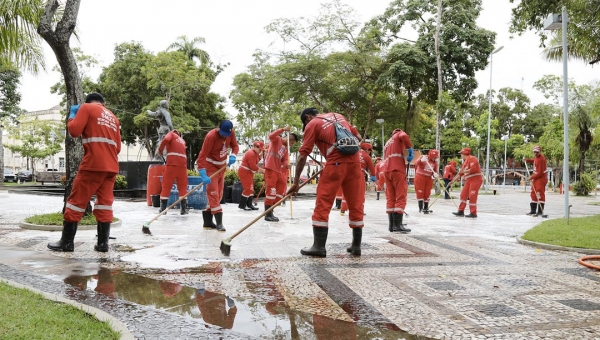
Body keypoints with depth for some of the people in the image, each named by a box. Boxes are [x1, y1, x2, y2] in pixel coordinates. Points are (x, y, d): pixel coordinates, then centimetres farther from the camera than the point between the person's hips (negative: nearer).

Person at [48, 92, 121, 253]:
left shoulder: (86, 107, 5)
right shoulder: (113, 117, 22)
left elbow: (74, 130, -5)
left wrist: (72, 115, 11)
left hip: (93, 164, -6)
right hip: (111, 166, 6)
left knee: (76, 201, 2)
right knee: (105, 203, 6)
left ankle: (67, 242, 5)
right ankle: (103, 243, 3)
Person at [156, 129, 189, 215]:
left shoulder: (171, 134, 13)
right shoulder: (182, 141, 29)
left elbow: (166, 139, -8)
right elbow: (180, 151, 21)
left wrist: (159, 150, 3)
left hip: (172, 163, -4)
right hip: (182, 164, 4)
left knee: (166, 186, 3)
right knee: (183, 187, 9)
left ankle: (163, 208, 4)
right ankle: (184, 209, 5)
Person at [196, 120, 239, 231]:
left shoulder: (231, 133, -11)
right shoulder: (211, 136, -28)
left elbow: (235, 146, 4)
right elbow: (202, 156, -30)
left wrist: (233, 156, -19)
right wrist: (203, 175, -38)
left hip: (222, 166, 7)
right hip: (210, 166, -7)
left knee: (219, 194, 9)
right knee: (213, 193, -11)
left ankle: (208, 221, 17)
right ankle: (219, 222, -11)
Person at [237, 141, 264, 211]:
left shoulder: (254, 153, 14)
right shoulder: (251, 154, -20)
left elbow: (256, 162, 12)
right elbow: (253, 167, -24)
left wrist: (260, 155, 1)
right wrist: (262, 170, -15)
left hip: (249, 173, 11)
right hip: (244, 172, -11)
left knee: (251, 189, 12)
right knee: (248, 188, -11)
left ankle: (249, 204, 16)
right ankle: (242, 205, -5)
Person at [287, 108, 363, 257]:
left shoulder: (312, 124, 7)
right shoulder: (338, 115, 24)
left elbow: (303, 155, 2)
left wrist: (296, 182, 4)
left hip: (336, 162, -6)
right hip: (354, 161, 6)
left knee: (323, 204, 0)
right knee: (356, 204, 10)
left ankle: (319, 246, 0)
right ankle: (356, 245, 15)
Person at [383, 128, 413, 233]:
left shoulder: (387, 144, 32)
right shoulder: (399, 134, 13)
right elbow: (404, 136, -13)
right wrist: (410, 149, -6)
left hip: (387, 171, 7)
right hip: (397, 170, -7)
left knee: (390, 198, 8)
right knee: (401, 197, -6)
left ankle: (392, 225, 8)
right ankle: (398, 224, -12)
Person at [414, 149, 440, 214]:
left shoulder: (435, 162, 6)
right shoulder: (423, 157, -10)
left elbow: (435, 171, 12)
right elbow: (416, 164, -23)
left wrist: (435, 174, -13)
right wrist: (421, 160, -44)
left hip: (429, 178, 5)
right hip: (420, 177, -5)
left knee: (427, 193, 7)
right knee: (420, 192, -4)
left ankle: (425, 208, 15)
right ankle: (420, 207, 1)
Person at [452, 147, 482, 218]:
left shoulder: (472, 159, -12)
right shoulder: (465, 161, 17)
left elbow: (473, 169, -25)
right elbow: (461, 172, 22)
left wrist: (464, 171, -18)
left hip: (476, 179, -9)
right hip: (468, 180, 9)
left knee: (472, 196, -9)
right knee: (463, 194, 8)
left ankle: (473, 213, -3)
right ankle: (461, 211, 15)